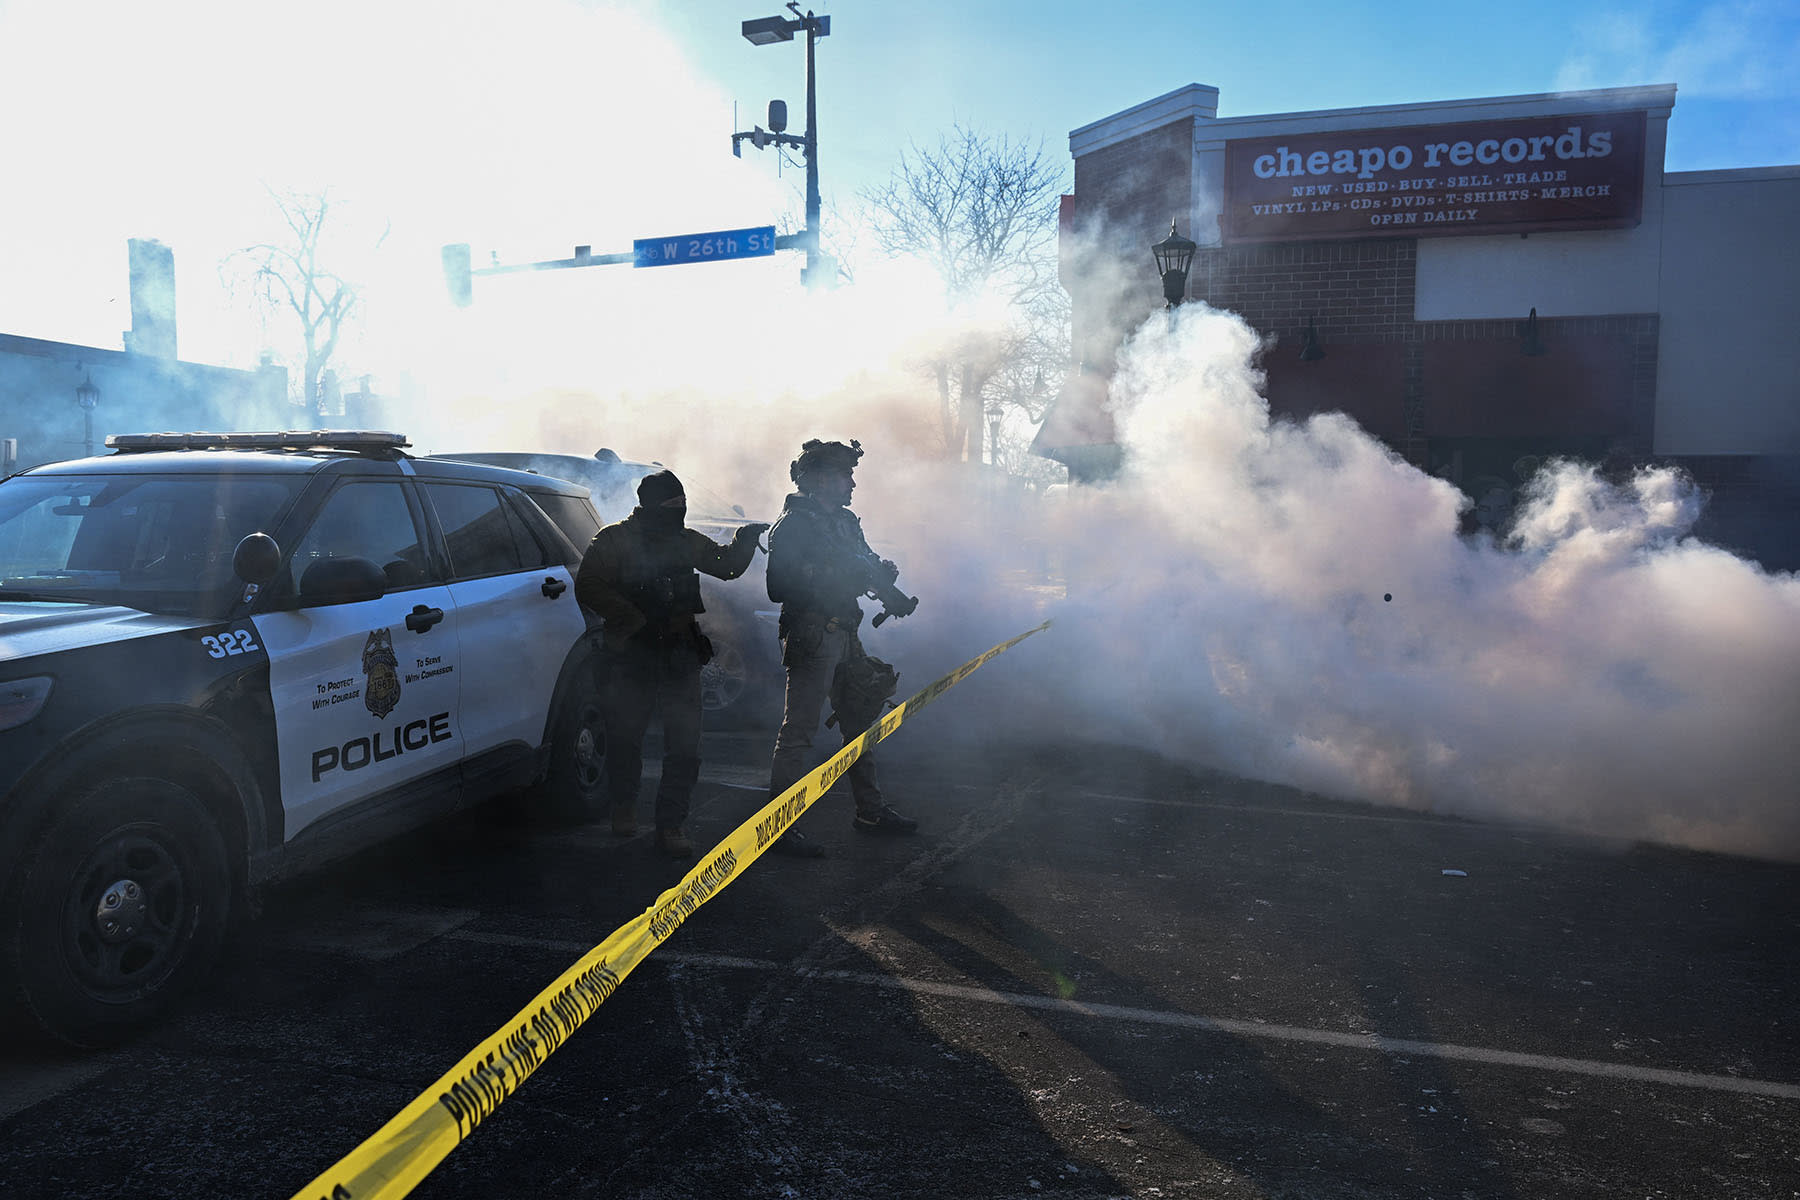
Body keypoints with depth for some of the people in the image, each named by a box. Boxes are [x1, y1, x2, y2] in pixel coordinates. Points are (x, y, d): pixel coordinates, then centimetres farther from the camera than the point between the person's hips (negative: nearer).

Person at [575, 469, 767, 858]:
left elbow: (728, 566, 23)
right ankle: (623, 808, 35)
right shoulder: (614, 540, -3)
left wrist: (745, 539, 3)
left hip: (680, 655, 3)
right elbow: (588, 588, -11)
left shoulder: (687, 541, 11)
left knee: (685, 745, -3)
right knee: (625, 738, 11)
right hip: (630, 655, -3)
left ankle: (671, 825, 6)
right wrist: (636, 621, -17)